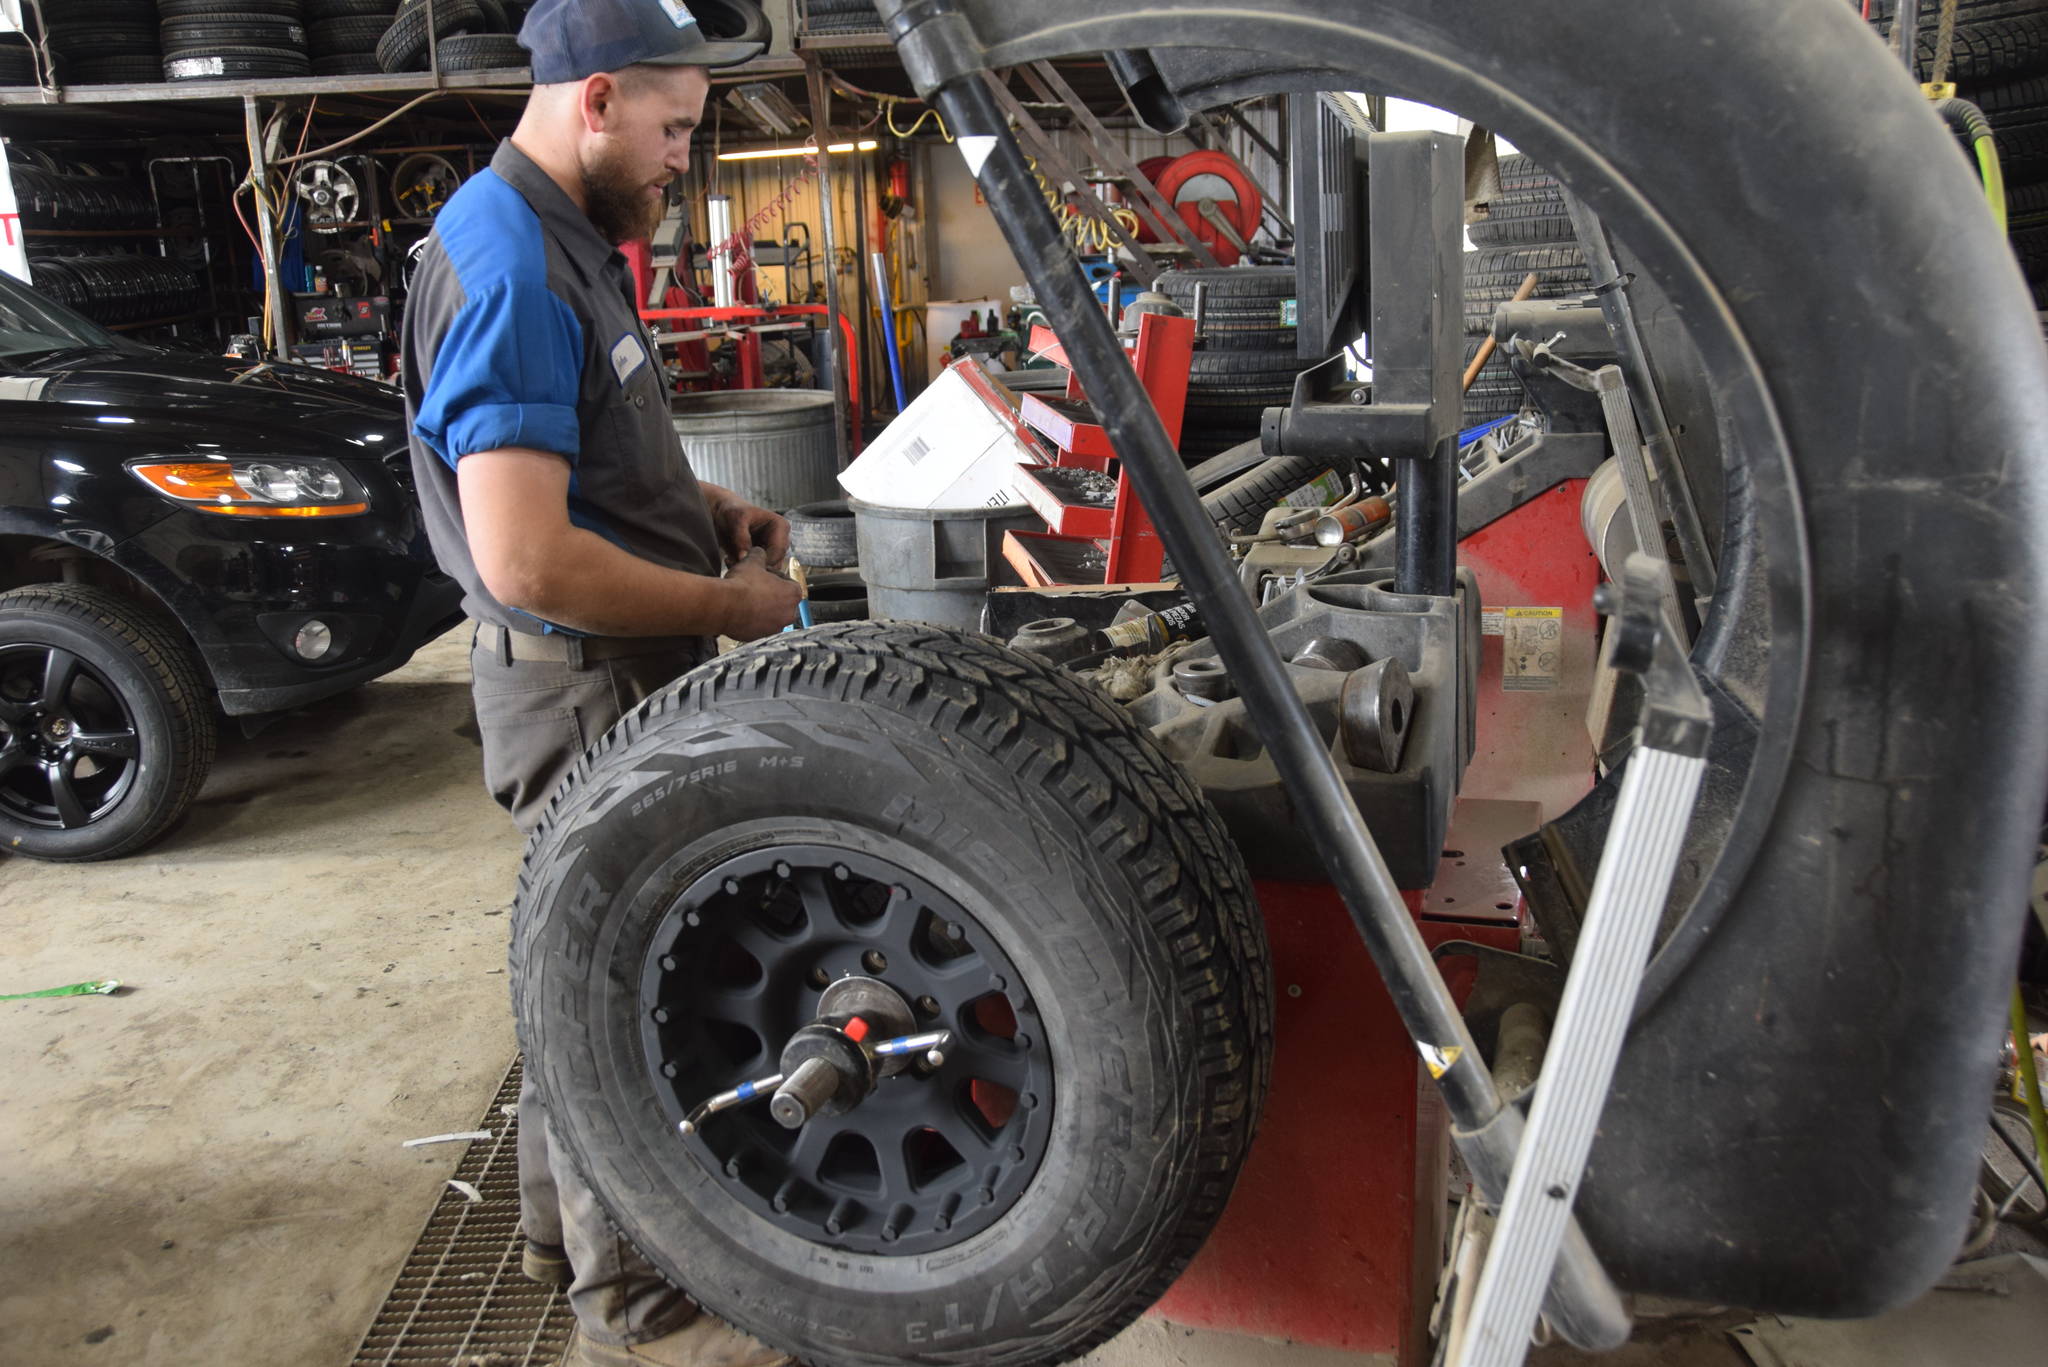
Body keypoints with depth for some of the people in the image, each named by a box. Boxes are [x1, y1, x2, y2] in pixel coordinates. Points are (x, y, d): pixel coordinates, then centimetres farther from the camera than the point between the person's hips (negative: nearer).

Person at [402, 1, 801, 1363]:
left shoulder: (565, 241, 12)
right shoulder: (507, 268, -22)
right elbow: (526, 559, -30)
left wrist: (713, 507, 8)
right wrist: (729, 605, -19)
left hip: (617, 678, 11)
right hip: (581, 688, -11)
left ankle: (565, 1217, 42)